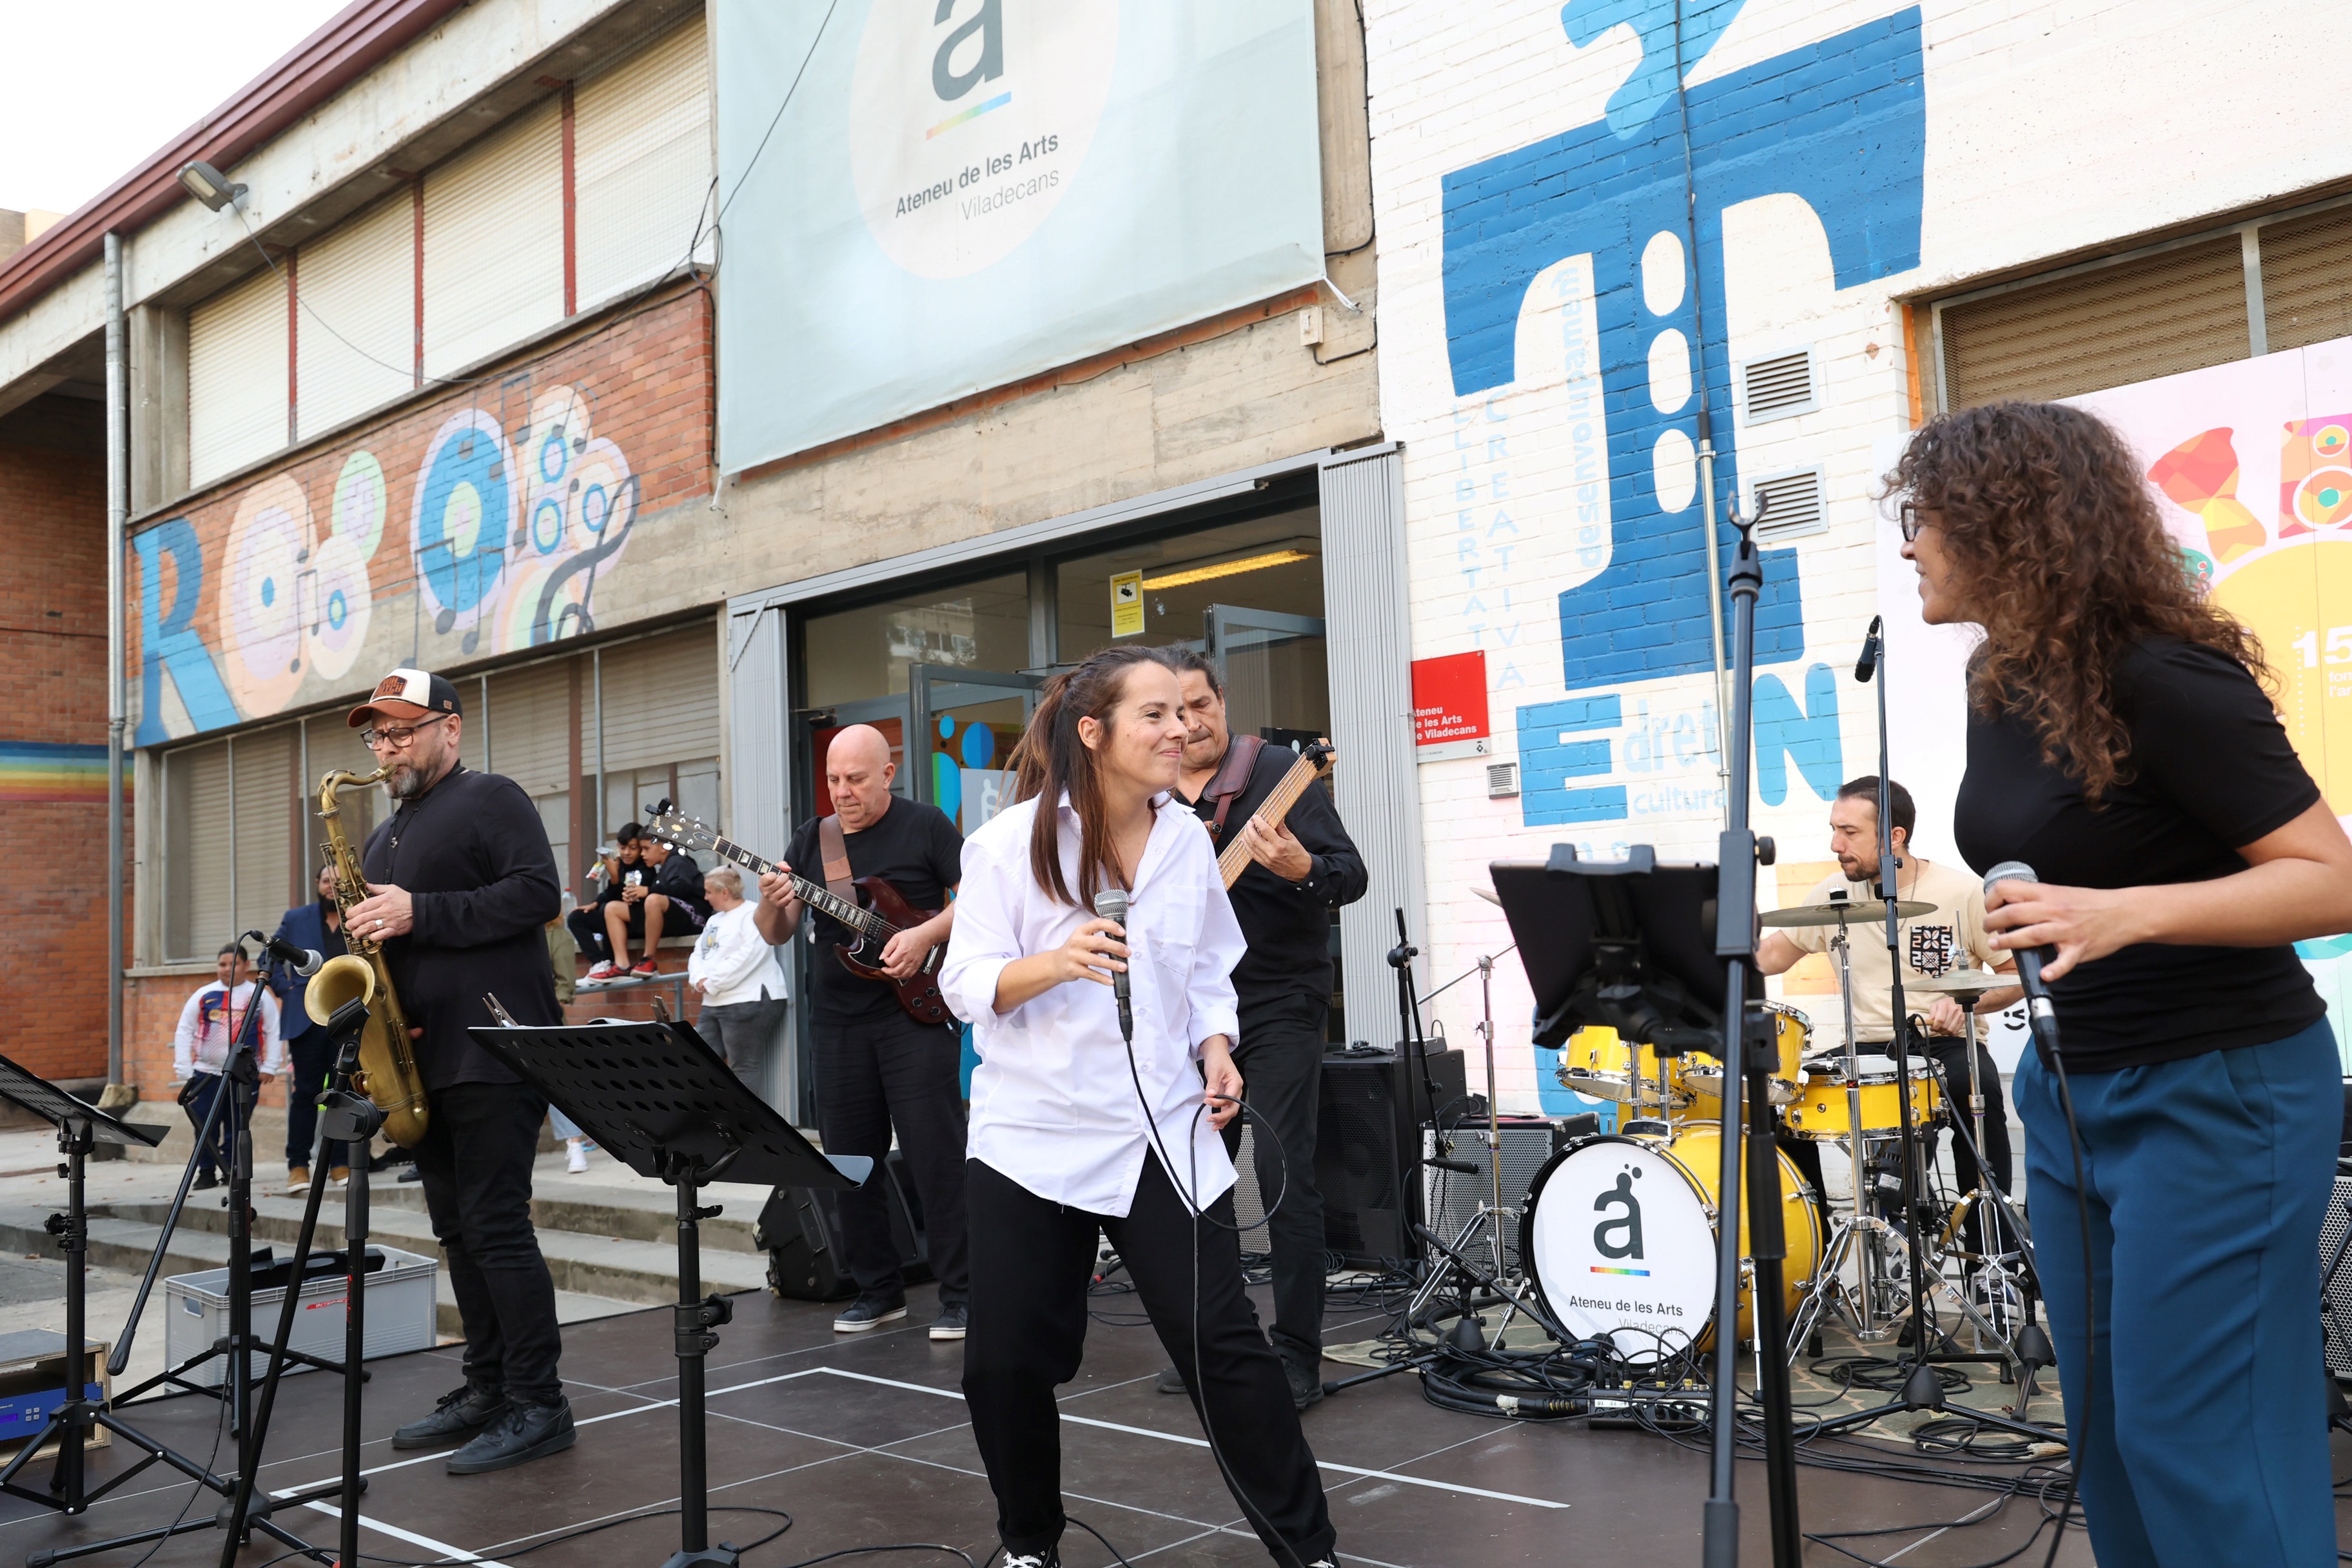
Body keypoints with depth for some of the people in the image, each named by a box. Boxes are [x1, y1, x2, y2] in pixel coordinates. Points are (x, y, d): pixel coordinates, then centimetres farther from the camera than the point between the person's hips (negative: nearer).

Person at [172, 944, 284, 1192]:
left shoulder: (260, 996, 3)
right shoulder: (203, 995, 6)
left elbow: (274, 1032, 4)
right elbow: (184, 1032, 8)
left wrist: (269, 1067, -3)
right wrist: (184, 1070, 1)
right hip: (206, 1072, 1)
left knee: (236, 1128, 3)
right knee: (205, 1127, -1)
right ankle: (206, 1172, 9)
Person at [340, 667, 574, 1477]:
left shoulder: (492, 800, -2)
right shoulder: (385, 835, 23)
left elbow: (539, 892, -16)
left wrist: (419, 915, -18)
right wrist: (361, 923, 6)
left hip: (492, 1054, -9)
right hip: (424, 1059, 9)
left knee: (496, 1227, -10)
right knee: (459, 1229, 11)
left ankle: (539, 1406, -4)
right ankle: (486, 1388, 19)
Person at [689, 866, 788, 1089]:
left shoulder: (753, 914, -8)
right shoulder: (714, 920, 22)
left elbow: (748, 956, -21)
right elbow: (697, 955, 19)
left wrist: (711, 984, -14)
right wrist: (700, 979, -4)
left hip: (748, 1003, -10)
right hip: (714, 1004, 10)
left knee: (744, 1069, -8)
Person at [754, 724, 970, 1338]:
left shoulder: (925, 826, -1)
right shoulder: (812, 837, 11)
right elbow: (777, 935, 11)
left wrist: (925, 935, -16)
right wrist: (773, 903, -11)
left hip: (917, 1010, -5)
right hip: (837, 1021, 5)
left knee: (935, 1155, -7)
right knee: (849, 1159, 9)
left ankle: (961, 1293, 2)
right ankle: (878, 1290, 21)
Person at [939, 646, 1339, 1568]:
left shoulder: (1187, 837, 3)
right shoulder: (1015, 842, -9)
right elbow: (967, 987, -10)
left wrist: (1217, 1050, -4)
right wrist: (1056, 962, -28)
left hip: (1166, 1130, 2)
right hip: (1033, 1136, -1)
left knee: (1223, 1344, -3)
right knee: (1006, 1361, 5)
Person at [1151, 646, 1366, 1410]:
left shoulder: (1278, 773, -7)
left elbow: (1352, 874, -14)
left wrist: (1303, 870, -34)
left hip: (1278, 1007, -6)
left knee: (1285, 1175, -10)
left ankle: (1296, 1356, 2)